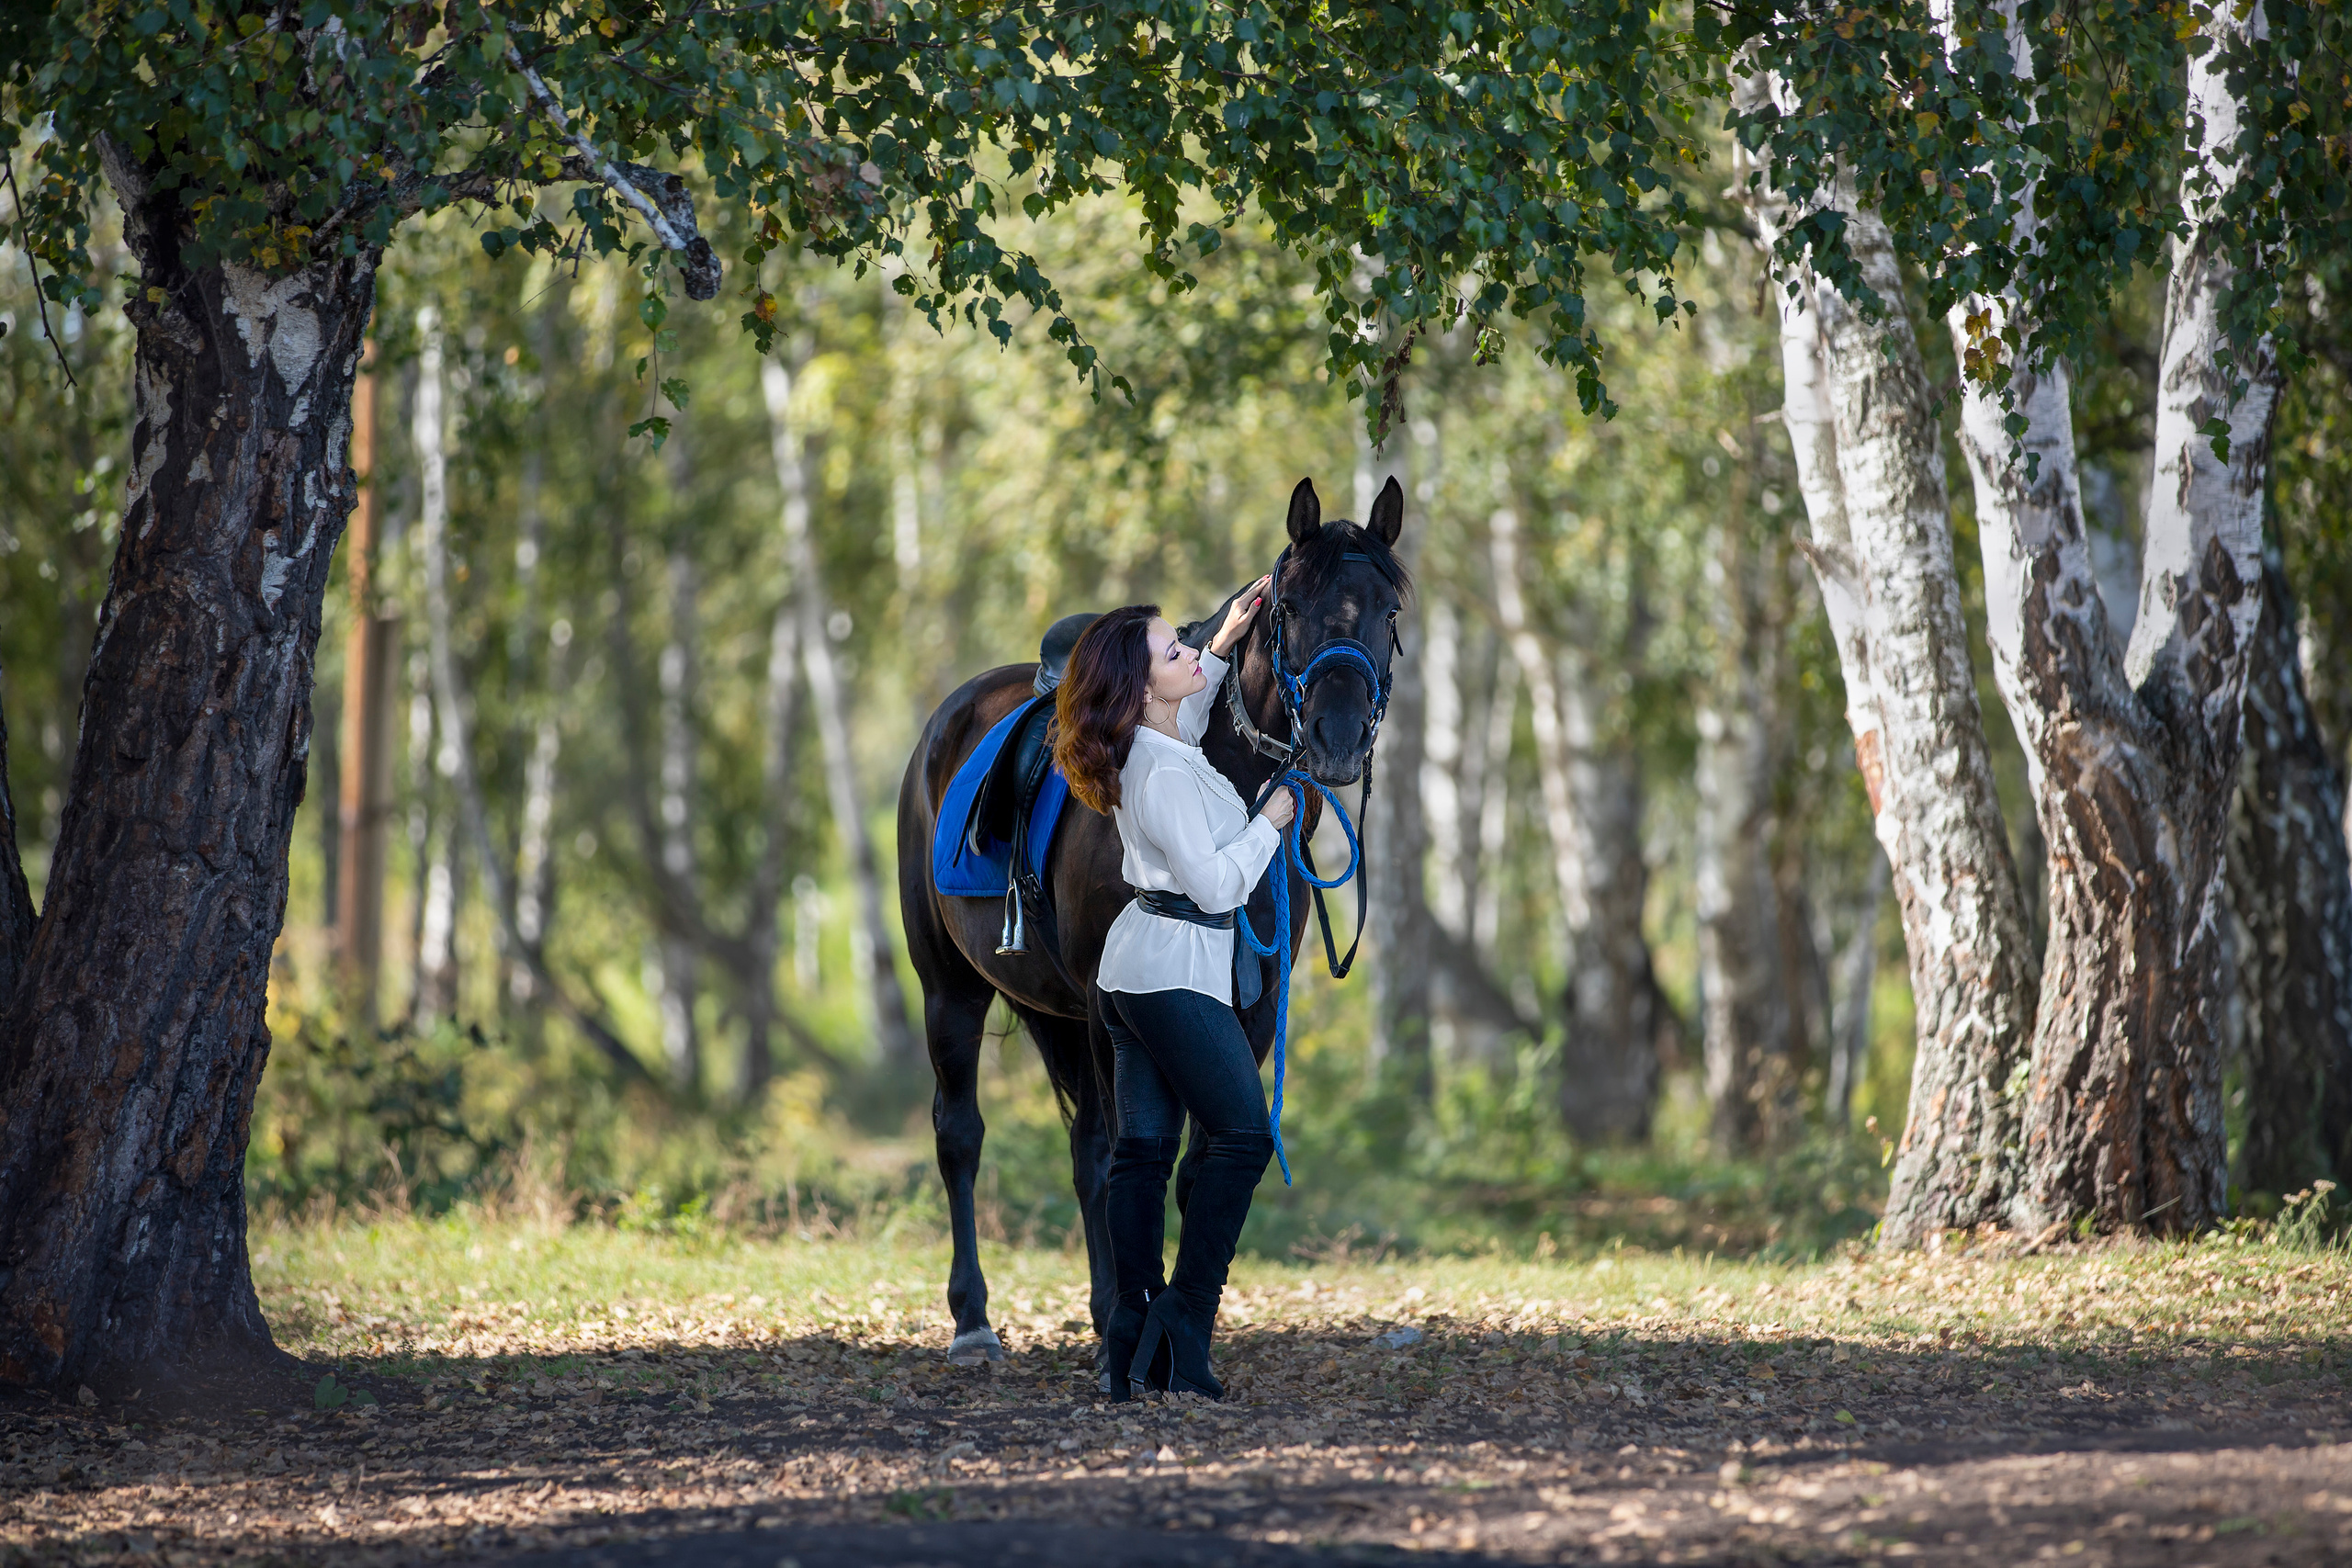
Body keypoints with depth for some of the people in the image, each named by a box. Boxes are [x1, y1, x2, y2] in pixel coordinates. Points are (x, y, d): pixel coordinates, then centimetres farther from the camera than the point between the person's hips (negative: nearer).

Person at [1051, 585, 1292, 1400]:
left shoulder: (1147, 746, 6)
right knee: (1244, 1134, -4)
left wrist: (1223, 643, 22)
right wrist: (1271, 820, -9)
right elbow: (1216, 885, -21)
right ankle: (1186, 1318, -8)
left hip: (1130, 967, 9)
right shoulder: (1167, 776, -22)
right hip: (1180, 971, -9)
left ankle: (1133, 1334, 7)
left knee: (1142, 1147, 7)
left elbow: (1187, 711, 32)